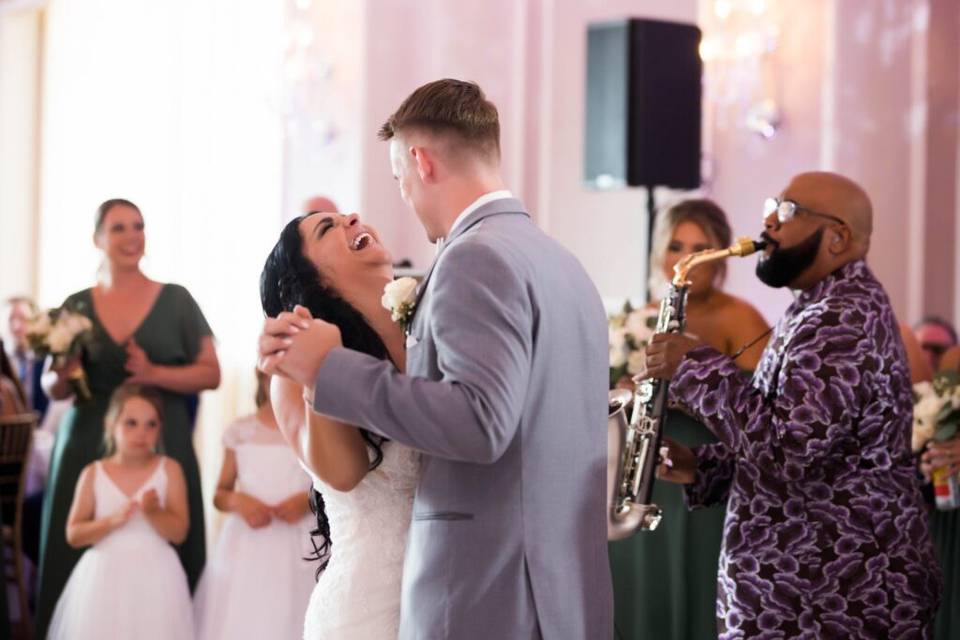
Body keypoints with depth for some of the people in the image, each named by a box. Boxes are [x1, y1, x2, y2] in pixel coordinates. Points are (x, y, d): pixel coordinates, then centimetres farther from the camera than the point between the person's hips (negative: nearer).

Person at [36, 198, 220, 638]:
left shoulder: (176, 301, 4)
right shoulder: (76, 307, 9)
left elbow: (211, 374, 1)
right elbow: (54, 389, 13)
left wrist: (154, 374, -13)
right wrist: (61, 376, -9)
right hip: (88, 448, 2)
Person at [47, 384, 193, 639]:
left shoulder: (169, 470, 0)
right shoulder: (93, 474, 2)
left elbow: (179, 532, -3)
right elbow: (73, 535, 0)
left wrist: (154, 512, -22)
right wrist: (113, 520, -15)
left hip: (154, 578, -1)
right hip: (106, 577, 1)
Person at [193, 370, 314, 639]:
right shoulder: (240, 432, 5)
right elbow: (220, 495, 12)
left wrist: (309, 501, -13)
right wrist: (237, 501, -9)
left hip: (300, 551, -1)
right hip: (246, 550, 1)